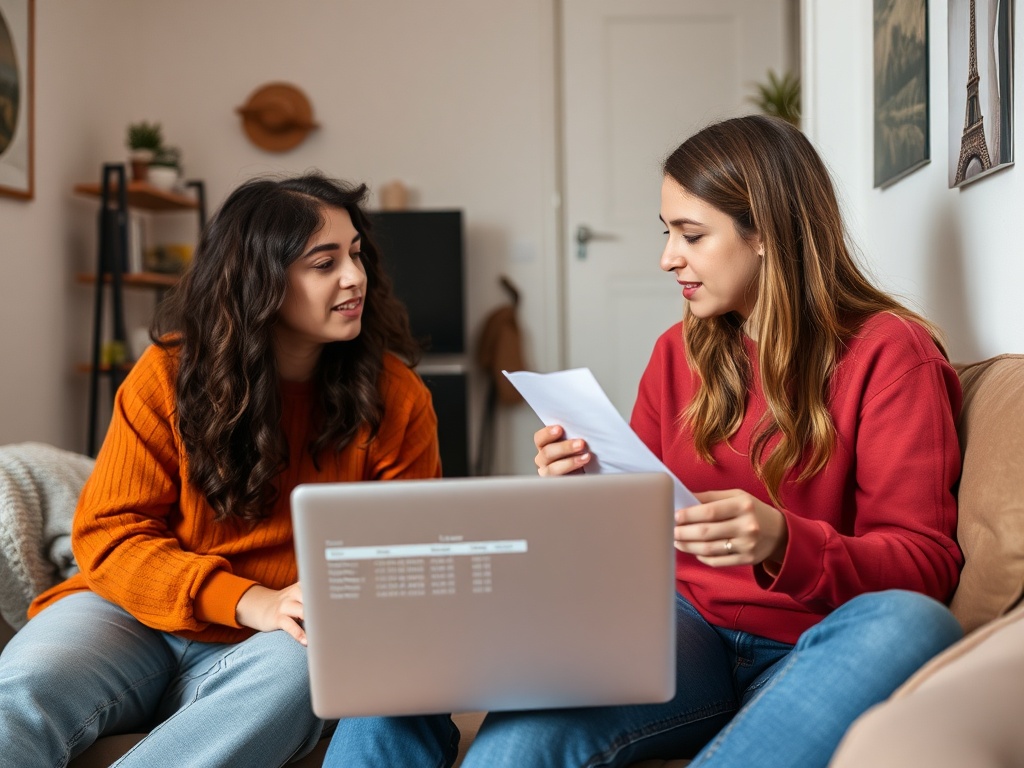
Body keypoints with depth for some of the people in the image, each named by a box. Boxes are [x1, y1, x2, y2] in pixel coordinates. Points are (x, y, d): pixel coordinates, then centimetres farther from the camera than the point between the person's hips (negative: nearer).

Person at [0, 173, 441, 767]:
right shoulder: (170, 373, -5)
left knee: (300, 669, -36)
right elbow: (110, 533, -7)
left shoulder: (396, 399, -4)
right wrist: (250, 600, -23)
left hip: (269, 651, 1)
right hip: (140, 619, -1)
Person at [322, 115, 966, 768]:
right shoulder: (679, 352, 13)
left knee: (906, 622, -39)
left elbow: (928, 562, -7)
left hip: (813, 652, -1)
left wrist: (783, 543, -24)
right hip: (686, 624, 2)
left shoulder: (891, 352, -1)